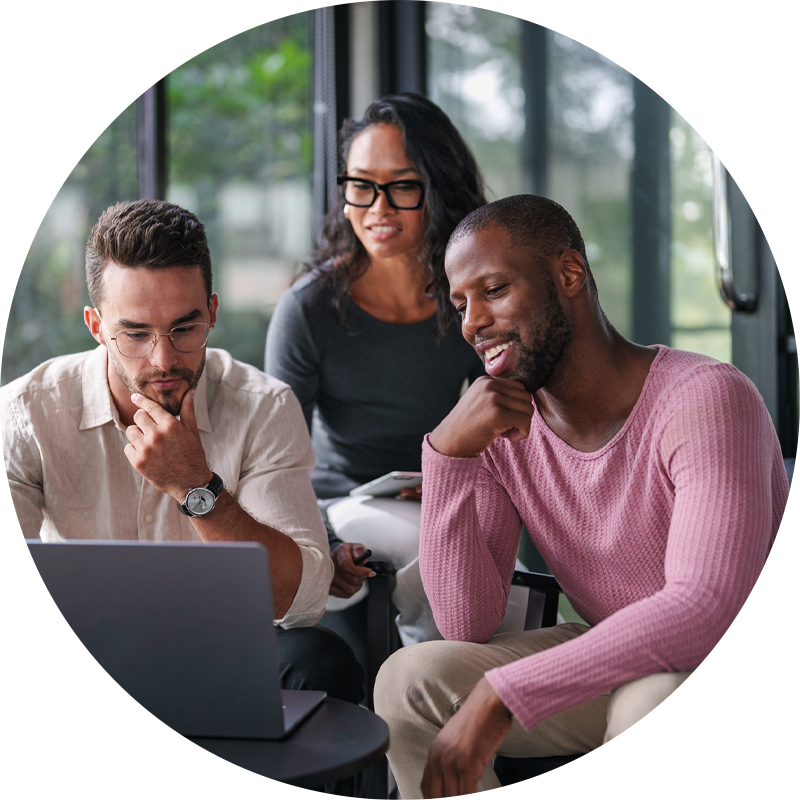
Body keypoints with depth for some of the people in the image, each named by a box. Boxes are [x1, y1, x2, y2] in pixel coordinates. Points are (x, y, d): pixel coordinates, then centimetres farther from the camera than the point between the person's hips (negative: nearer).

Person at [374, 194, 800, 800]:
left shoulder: (706, 399, -22)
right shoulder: (498, 428, -3)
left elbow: (708, 615, -35)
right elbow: (469, 625, -8)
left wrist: (500, 696, -37)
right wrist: (448, 453, -20)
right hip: (613, 665, 6)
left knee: (654, 706, -39)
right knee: (409, 679, -13)